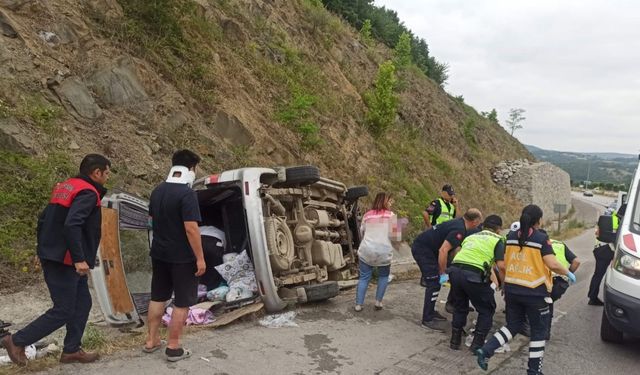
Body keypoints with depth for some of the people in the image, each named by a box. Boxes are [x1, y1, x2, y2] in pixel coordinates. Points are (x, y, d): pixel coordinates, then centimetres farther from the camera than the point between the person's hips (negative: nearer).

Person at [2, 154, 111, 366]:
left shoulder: (65, 187, 13)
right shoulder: (88, 193, -16)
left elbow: (43, 219, 15)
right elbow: (71, 225, -30)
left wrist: (44, 250, 20)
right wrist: (79, 258, -28)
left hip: (53, 257, 10)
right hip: (64, 262, -10)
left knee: (82, 303, 14)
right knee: (63, 311, 0)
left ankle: (71, 350, 21)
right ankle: (17, 341, 11)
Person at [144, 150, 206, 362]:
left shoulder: (157, 191, 5)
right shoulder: (187, 194, -20)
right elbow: (191, 228, -24)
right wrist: (200, 258, -19)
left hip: (159, 253, 8)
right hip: (182, 257, -7)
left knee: (158, 298, 18)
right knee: (182, 303, 4)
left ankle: (151, 341, 28)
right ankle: (173, 348, 11)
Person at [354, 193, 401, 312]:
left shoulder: (367, 215, 10)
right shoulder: (390, 215, 0)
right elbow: (394, 236, -3)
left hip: (366, 251, 2)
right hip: (383, 252, -2)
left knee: (364, 277, 12)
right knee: (383, 276, 21)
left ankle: (358, 304, 9)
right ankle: (378, 302, 17)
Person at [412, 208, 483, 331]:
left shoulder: (458, 224, 11)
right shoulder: (459, 230, -20)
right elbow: (443, 250, -27)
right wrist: (443, 273, -18)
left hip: (421, 247, 10)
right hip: (422, 249, -10)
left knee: (435, 282, 16)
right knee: (434, 283, -8)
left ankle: (430, 312, 26)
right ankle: (427, 320, -3)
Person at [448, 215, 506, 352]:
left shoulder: (470, 236, 28)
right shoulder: (497, 240, 12)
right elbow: (501, 265, -2)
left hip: (455, 269, 5)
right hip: (474, 274, -5)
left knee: (460, 307, 26)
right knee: (487, 310, 18)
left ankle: (455, 341, 32)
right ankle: (477, 344, 19)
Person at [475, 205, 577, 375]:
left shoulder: (511, 237, 4)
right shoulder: (542, 238, -10)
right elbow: (552, 264, -16)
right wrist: (568, 273, 2)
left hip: (511, 290, 5)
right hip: (534, 292, -5)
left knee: (512, 326, 18)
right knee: (539, 330, 14)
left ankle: (485, 350, 2)